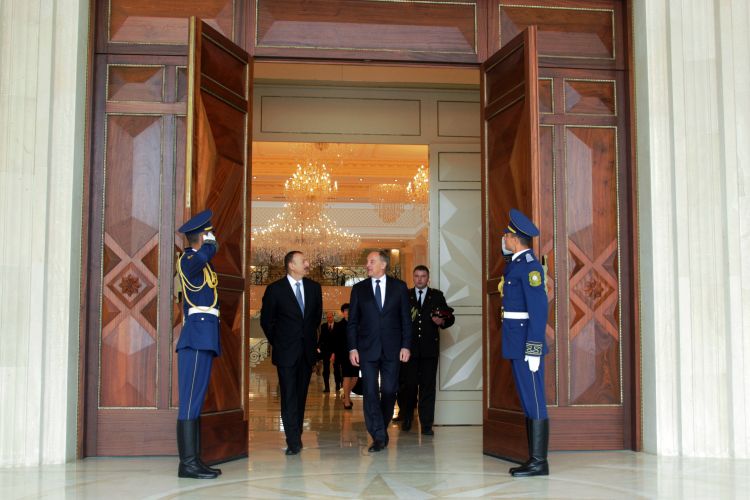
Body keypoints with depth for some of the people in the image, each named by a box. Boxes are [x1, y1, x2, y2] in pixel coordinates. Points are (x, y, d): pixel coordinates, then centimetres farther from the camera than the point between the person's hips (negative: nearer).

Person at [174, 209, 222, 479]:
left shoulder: (197, 261, 20)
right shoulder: (189, 260, -9)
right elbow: (209, 251, -32)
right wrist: (209, 238, -12)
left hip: (202, 340, 10)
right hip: (197, 338, -10)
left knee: (195, 399, 9)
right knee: (191, 399, -10)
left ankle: (193, 459, 12)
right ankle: (187, 462, -10)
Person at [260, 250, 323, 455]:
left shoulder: (314, 287, 7)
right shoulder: (275, 289, -5)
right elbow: (266, 319, 4)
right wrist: (277, 342, 7)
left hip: (307, 350, 4)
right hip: (286, 352, -4)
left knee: (301, 395, 8)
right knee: (289, 396, -6)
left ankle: (296, 436, 15)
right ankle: (294, 441, -5)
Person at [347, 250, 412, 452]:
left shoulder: (399, 287, 4)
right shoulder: (359, 289, 6)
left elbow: (406, 319, 4)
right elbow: (352, 321, 6)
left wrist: (406, 345, -3)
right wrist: (352, 348, -2)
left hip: (392, 348, 0)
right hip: (367, 349, 0)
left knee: (389, 391, 4)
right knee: (370, 392, -4)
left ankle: (382, 428, 24)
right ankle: (378, 436, 1)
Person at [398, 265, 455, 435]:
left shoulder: (437, 296, 11)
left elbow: (450, 318, 11)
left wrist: (442, 321, -10)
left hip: (429, 349, 0)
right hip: (409, 347, 0)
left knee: (428, 387, 0)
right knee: (408, 385, 3)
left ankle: (427, 425, 4)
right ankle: (406, 418, 25)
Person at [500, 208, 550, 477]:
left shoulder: (530, 266, -13)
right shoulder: (515, 264, 16)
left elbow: (539, 309, -19)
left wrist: (534, 351, -22)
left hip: (527, 346, -10)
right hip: (517, 345, 10)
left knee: (534, 403, -5)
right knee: (528, 403, 12)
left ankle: (539, 462, 1)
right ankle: (534, 460, 18)